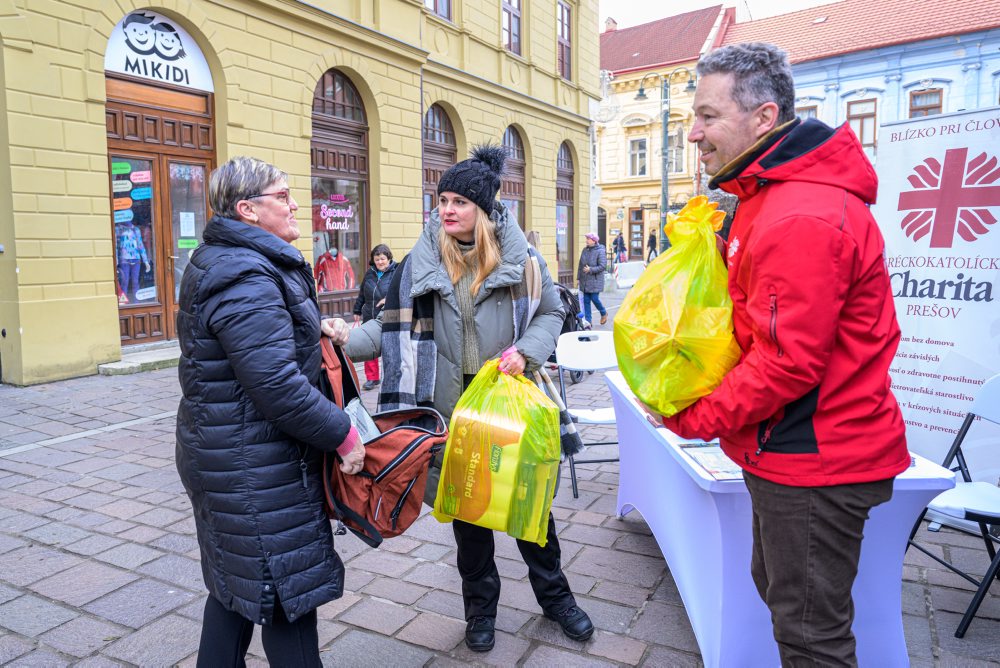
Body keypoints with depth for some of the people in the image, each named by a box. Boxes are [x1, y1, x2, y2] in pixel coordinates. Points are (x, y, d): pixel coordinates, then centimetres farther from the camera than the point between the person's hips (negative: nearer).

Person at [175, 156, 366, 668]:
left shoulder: (219, 262, 12)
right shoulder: (246, 279, -22)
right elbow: (278, 386, -27)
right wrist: (344, 435, -18)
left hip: (222, 454, 11)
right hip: (256, 471, -11)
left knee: (235, 583, 23)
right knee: (287, 592, 3)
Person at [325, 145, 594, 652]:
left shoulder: (519, 256, -3)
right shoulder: (420, 262, -2)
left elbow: (550, 312, 6)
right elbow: (395, 324, -1)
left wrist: (526, 350, -12)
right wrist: (349, 338, -19)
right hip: (451, 407, 1)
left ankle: (554, 595, 36)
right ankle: (480, 606, 34)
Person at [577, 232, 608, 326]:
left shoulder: (600, 251, -11)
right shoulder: (585, 250, 7)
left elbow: (603, 266, -15)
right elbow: (580, 265, 13)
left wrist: (591, 269, -23)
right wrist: (578, 278, 12)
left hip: (595, 281, -5)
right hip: (584, 281, 6)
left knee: (595, 299, -3)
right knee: (586, 300, 5)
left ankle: (604, 313, 26)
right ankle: (588, 320, 13)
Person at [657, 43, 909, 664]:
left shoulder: (803, 219, -25)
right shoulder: (770, 197, 11)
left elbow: (789, 362, -26)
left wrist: (694, 419, -15)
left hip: (812, 459, -10)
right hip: (787, 449, 11)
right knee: (779, 590, 25)